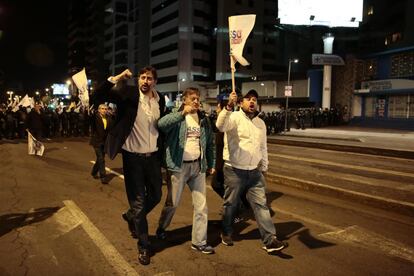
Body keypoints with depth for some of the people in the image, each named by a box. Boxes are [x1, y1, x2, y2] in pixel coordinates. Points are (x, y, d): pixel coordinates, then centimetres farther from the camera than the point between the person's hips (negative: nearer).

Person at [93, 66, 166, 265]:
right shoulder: (128, 94, -10)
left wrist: (161, 152, 12)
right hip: (133, 156, -4)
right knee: (138, 202, 5)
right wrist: (116, 78, -25)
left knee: (155, 196, 18)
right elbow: (97, 97, -18)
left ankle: (131, 217, 48)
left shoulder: (160, 99, 3)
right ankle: (143, 245, 24)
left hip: (153, 156, 5)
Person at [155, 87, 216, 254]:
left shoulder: (204, 119, 8)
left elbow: (210, 142, 13)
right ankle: (161, 228, 38)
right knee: (172, 203, 10)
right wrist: (182, 113, -35)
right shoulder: (177, 117, -6)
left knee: (201, 206, 5)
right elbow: (161, 124, -27)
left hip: (198, 166, 4)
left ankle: (199, 241, 18)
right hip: (179, 166, -4)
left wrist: (211, 163, 9)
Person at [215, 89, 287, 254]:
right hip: (235, 170, -5)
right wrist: (229, 107, -45)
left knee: (261, 204, 3)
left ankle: (270, 240, 7)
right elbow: (220, 126, -31)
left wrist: (263, 167, 19)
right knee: (230, 204, 10)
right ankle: (226, 233, 32)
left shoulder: (260, 123, 12)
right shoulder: (235, 117, -9)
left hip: (254, 171, 5)